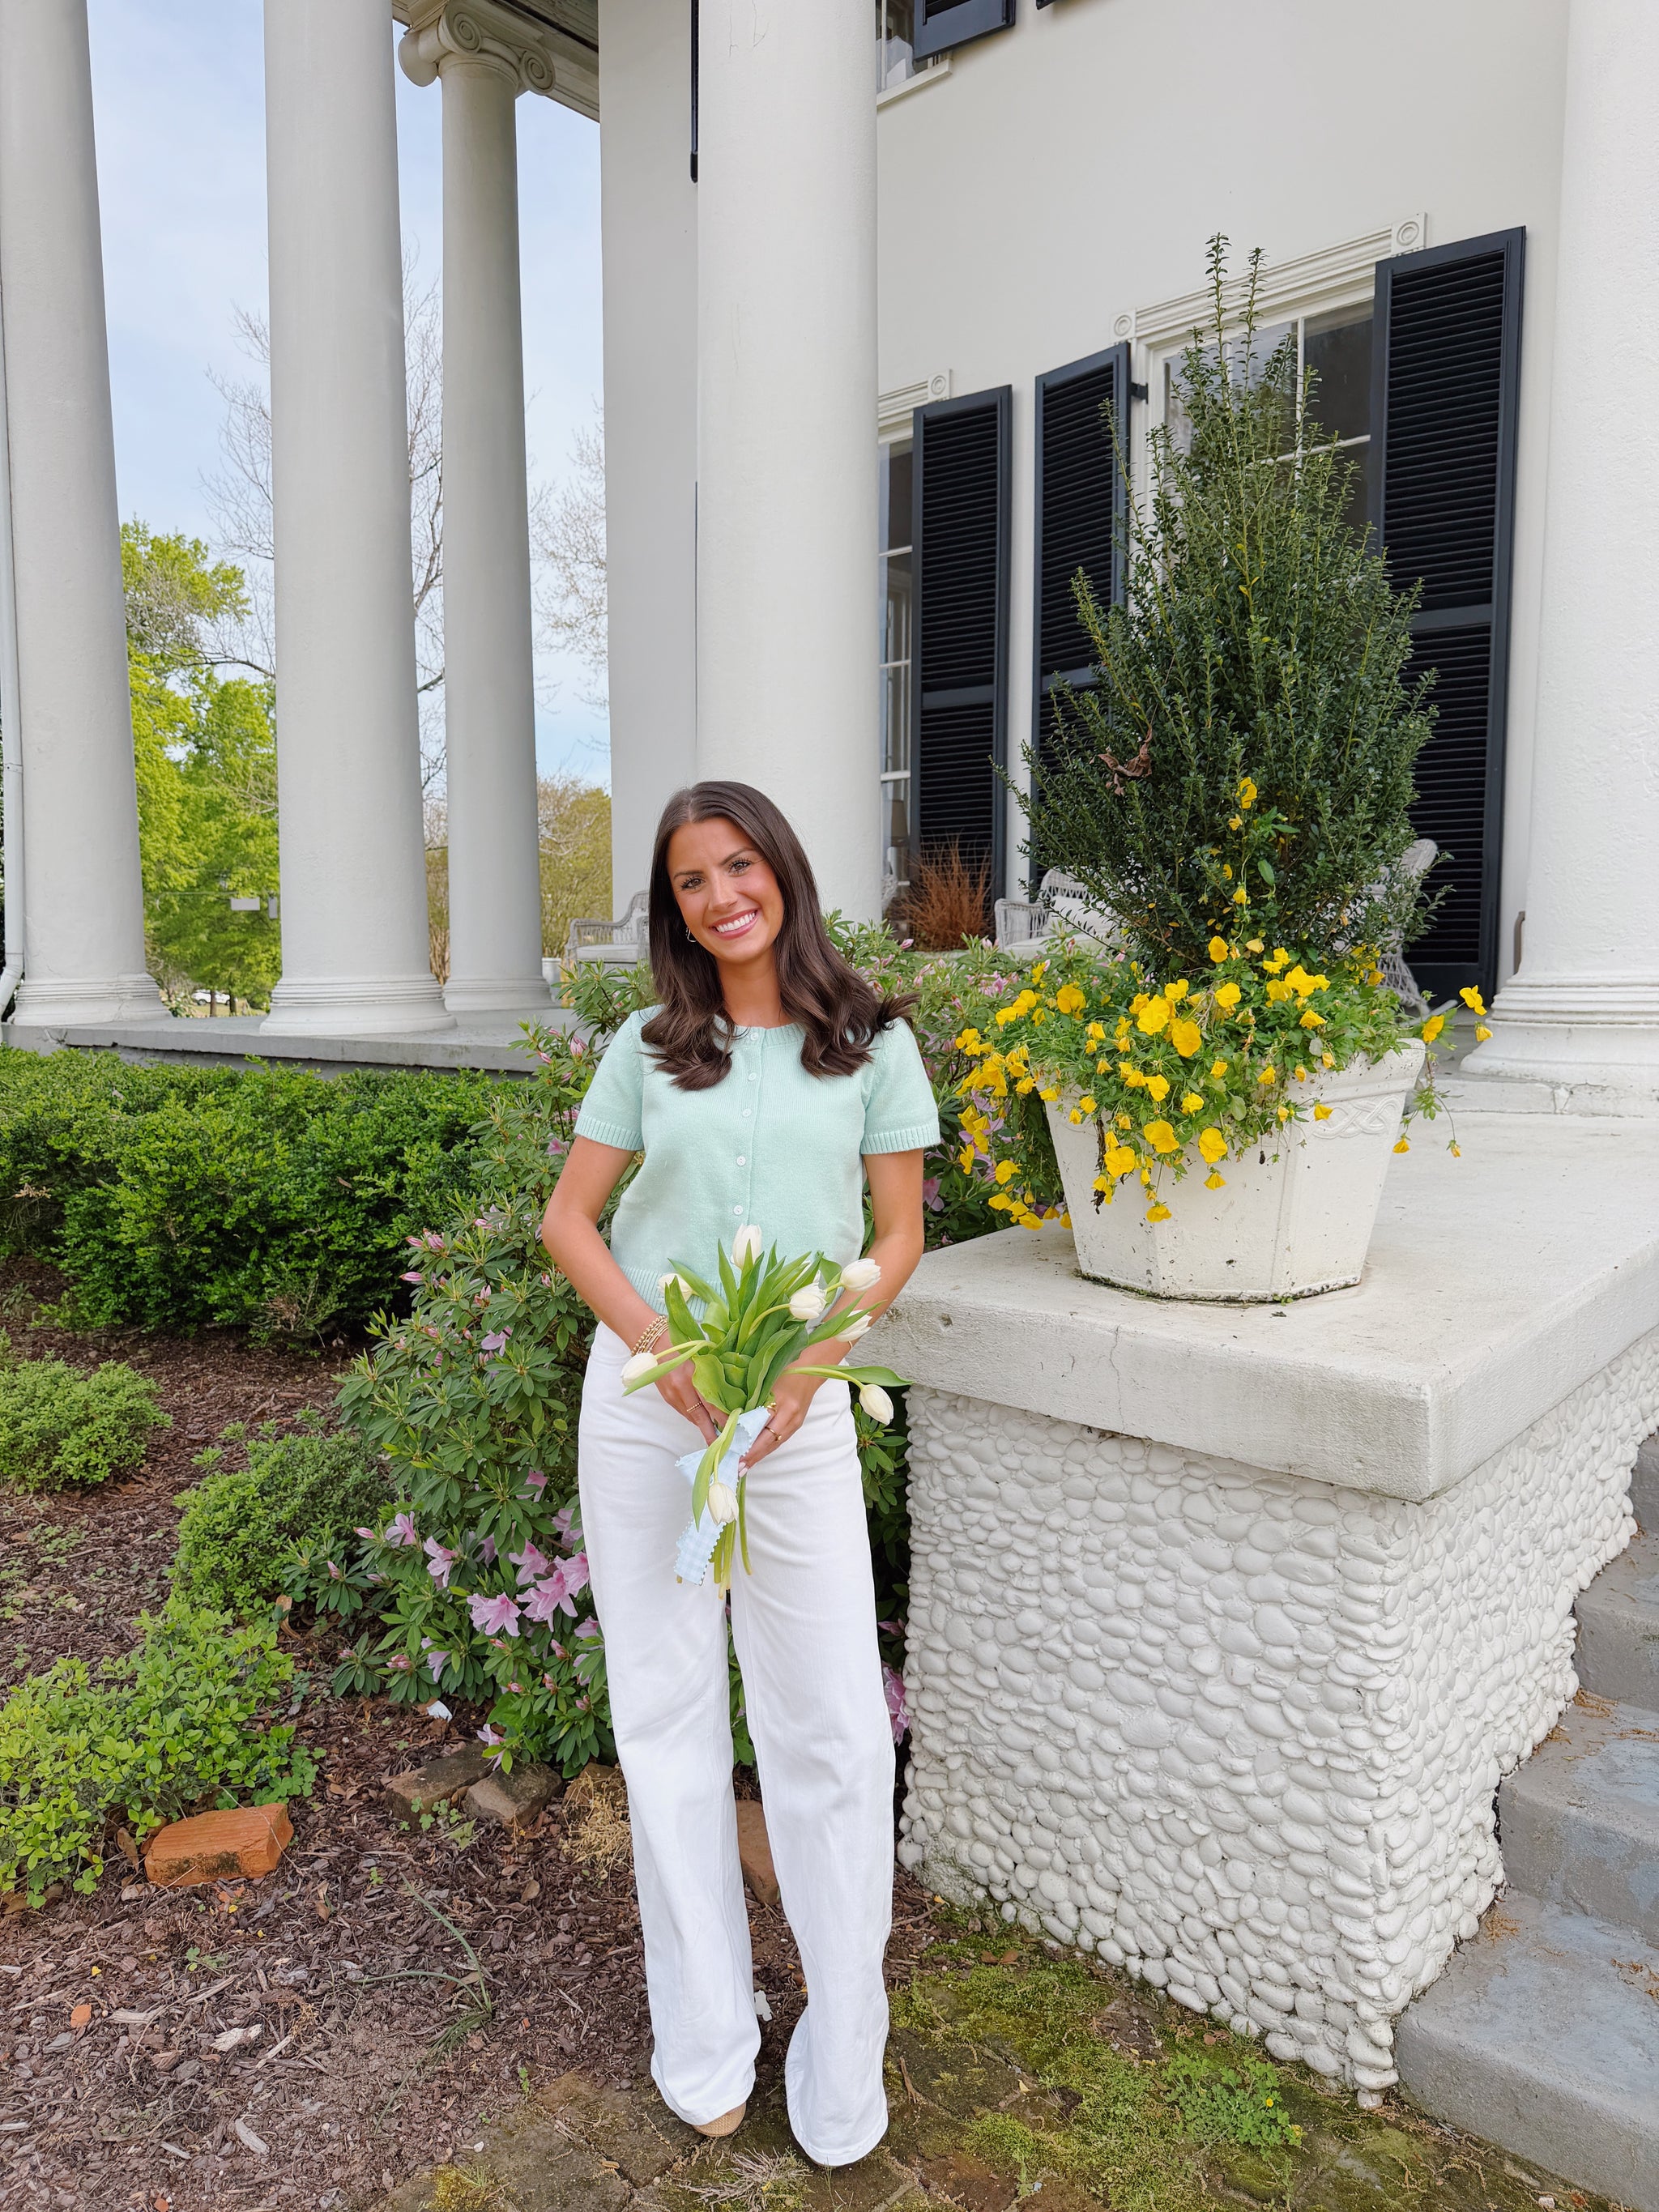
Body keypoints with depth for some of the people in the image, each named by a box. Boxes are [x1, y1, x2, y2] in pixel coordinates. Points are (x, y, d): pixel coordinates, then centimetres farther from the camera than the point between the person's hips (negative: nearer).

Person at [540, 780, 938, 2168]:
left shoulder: (871, 1043, 1)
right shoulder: (651, 1049, 5)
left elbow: (899, 1234, 2)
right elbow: (569, 1219, 6)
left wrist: (805, 1363, -12)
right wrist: (665, 1349, -10)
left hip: (797, 1408, -1)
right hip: (641, 1395, 2)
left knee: (833, 1725, 1)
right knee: (666, 1710, 10)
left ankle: (843, 2061, 24)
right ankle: (706, 2042, 30)